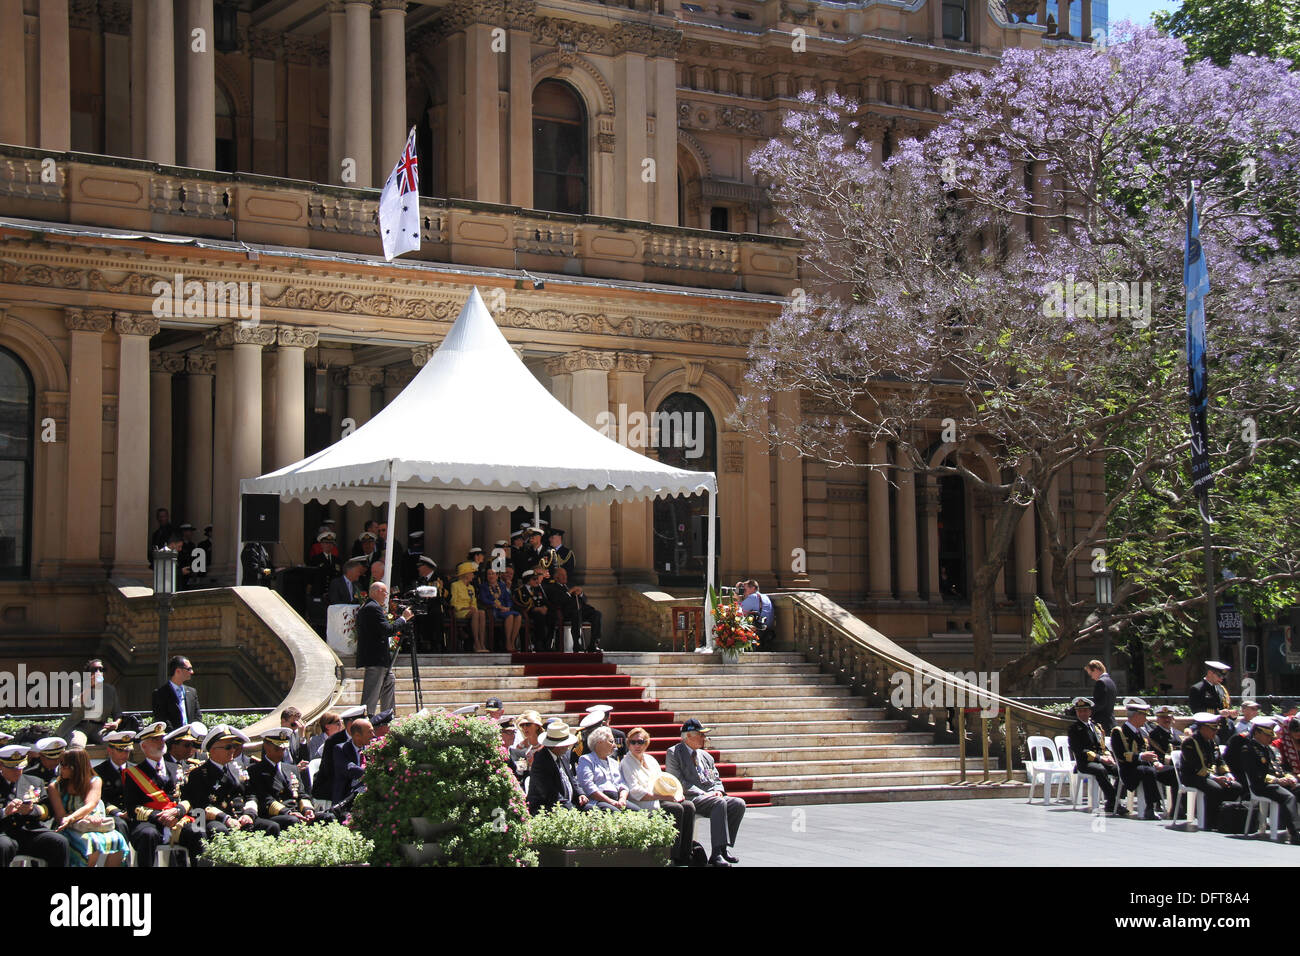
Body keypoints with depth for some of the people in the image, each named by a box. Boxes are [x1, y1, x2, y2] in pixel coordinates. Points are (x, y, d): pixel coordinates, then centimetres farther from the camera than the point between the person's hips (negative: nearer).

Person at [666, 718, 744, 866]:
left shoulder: (706, 756, 24)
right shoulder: (674, 753, 2)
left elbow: (716, 779, 23)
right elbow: (678, 781, -8)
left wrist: (718, 791, -2)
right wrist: (703, 794, -15)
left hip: (711, 797, 7)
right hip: (690, 798, -7)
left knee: (739, 803, -19)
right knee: (720, 803, -33)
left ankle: (725, 848, -18)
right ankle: (717, 853, -37)